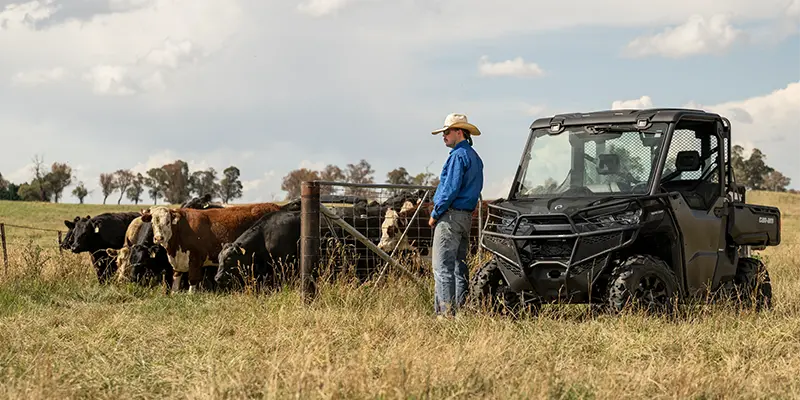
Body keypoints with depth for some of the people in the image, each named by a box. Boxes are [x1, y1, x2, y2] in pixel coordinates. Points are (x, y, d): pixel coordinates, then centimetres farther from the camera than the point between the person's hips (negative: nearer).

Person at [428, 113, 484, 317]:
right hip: (466, 216, 10)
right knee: (459, 265, 12)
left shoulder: (458, 155, -13)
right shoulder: (474, 157, 18)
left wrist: (435, 214, -10)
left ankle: (445, 312, -13)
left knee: (443, 266, -9)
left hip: (450, 216, -10)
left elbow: (451, 189, -19)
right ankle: (460, 309, 13)